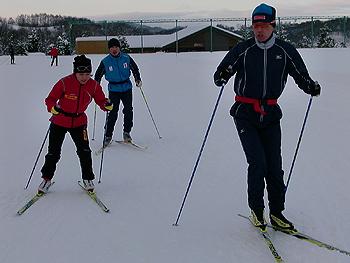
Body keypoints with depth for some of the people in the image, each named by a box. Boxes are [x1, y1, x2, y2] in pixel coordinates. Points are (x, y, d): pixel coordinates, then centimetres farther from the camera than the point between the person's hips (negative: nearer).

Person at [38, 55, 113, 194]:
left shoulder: (94, 85, -10)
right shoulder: (64, 83, -20)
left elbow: (100, 100, -3)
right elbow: (50, 99, -18)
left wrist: (107, 105, -27)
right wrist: (52, 107, -40)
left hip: (79, 121, 2)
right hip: (59, 121, -2)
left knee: (84, 151, -11)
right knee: (53, 153, 3)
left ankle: (87, 179, 8)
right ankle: (46, 178, 24)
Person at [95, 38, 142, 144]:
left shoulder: (126, 58, 0)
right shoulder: (105, 62, -3)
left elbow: (135, 69, 14)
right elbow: (98, 75, 7)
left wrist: (138, 80, 2)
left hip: (127, 88, 1)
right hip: (113, 90, -1)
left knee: (128, 110, -10)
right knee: (113, 113, -8)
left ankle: (126, 132, 7)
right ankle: (108, 135, 5)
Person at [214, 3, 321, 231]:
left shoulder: (285, 51, 2)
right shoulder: (243, 49, -3)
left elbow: (301, 75, 10)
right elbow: (221, 72, -2)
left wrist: (311, 87, -11)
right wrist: (222, 76, -26)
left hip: (271, 115, 2)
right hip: (245, 114, -2)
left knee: (274, 165, 2)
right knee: (257, 161, -11)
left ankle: (277, 212, 15)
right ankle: (256, 210, 7)